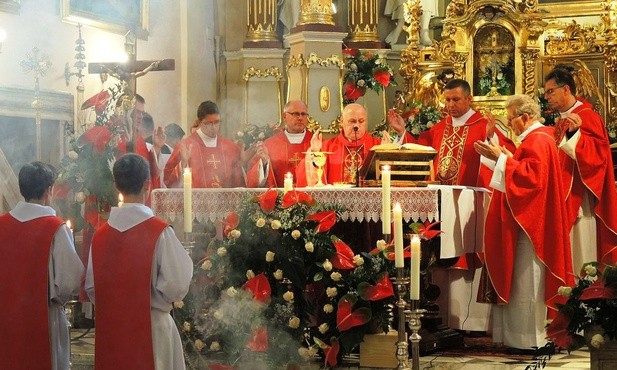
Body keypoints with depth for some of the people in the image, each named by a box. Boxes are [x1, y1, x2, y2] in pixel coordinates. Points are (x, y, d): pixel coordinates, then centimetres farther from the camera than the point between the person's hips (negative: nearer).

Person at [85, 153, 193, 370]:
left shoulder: (100, 235, -2)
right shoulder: (159, 232, -15)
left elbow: (91, 288, 4)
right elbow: (176, 287, -16)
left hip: (111, 329, 4)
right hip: (151, 327, -4)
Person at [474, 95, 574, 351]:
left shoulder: (537, 141, -15)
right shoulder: (537, 138, 18)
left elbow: (531, 176, -26)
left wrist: (501, 158, -21)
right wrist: (506, 158, 12)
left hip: (529, 222, -11)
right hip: (527, 221, 11)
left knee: (525, 279, -7)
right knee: (522, 279, 11)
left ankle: (527, 338, -3)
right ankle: (523, 335, 15)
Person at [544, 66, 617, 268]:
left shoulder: (587, 117, -11)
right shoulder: (561, 121, 16)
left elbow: (597, 153, -22)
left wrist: (575, 134, -33)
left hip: (579, 200, -9)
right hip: (561, 199, 9)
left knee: (579, 256, -5)